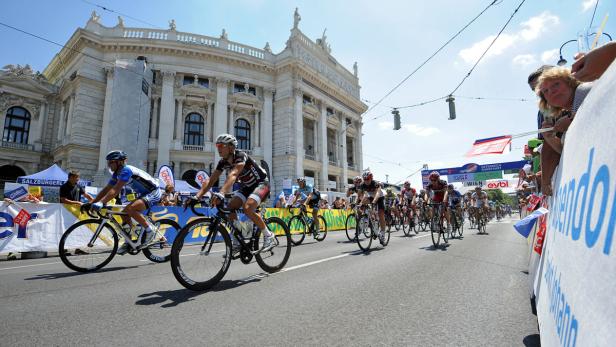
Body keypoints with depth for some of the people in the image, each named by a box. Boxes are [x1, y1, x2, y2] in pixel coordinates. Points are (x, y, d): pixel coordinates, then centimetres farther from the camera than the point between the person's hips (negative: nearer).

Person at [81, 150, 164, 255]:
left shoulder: (126, 170, -20)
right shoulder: (117, 174, 8)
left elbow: (116, 190, -30)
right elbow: (106, 190, 9)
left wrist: (101, 203, -37)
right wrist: (90, 203, 2)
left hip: (154, 192, -10)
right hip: (144, 194, 10)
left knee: (130, 209, -28)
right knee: (124, 212, 5)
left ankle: (150, 230, -12)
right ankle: (129, 242, 15)